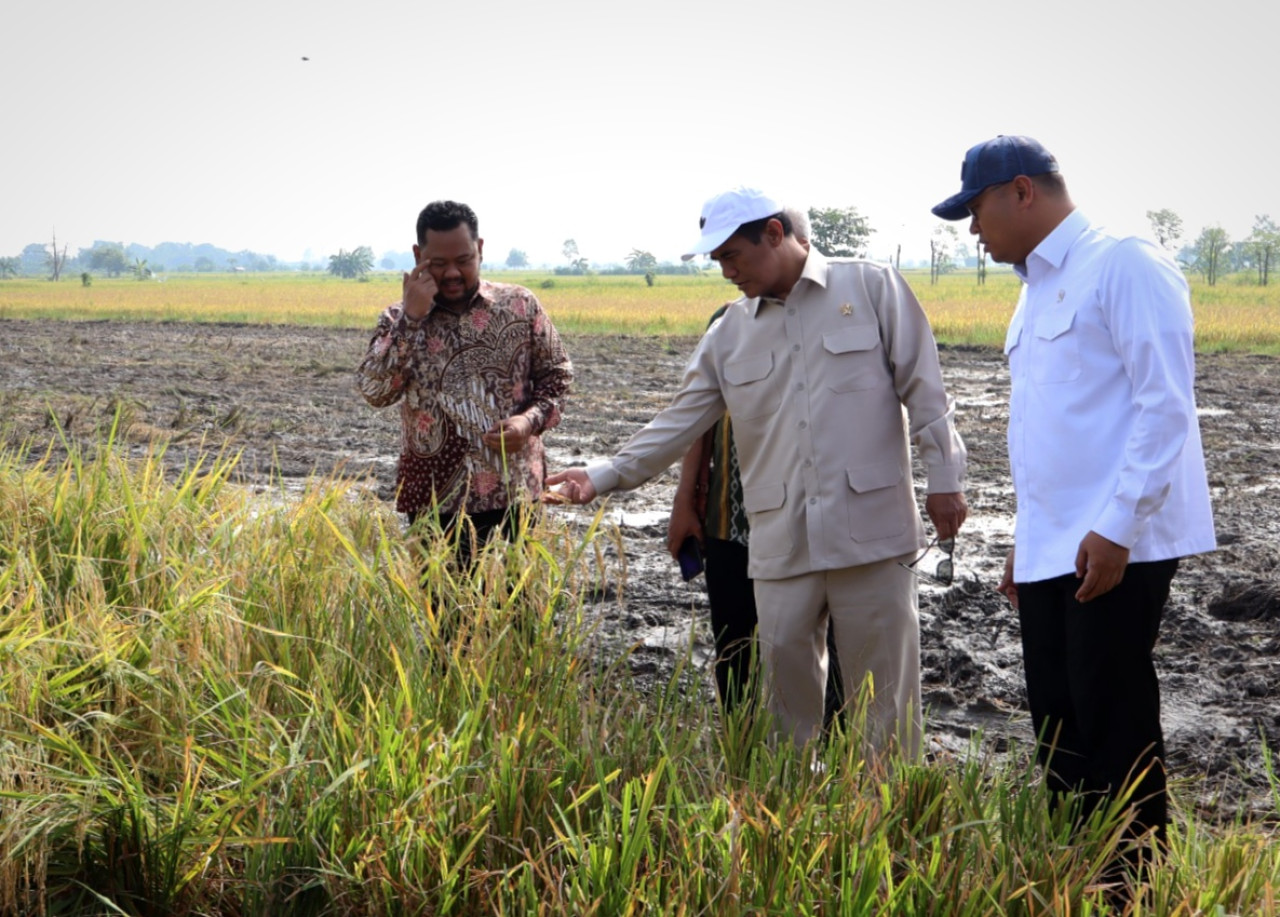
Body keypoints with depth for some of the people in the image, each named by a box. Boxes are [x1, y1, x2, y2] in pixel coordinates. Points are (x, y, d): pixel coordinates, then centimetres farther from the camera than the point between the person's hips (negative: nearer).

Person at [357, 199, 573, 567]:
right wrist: (411, 318, -16)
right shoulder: (399, 321, 2)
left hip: (513, 495, 0)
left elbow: (557, 374, 9)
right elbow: (375, 391, -12)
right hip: (436, 500, 0)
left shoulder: (520, 305, 2)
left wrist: (532, 419, -10)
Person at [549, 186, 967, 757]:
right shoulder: (729, 334, 11)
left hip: (870, 530, -3)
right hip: (781, 540, 4)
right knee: (784, 674, 7)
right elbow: (680, 422, 11)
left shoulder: (872, 288, 1)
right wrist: (605, 475, 2)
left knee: (882, 686, 3)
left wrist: (943, 479, -3)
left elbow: (922, 389, 0)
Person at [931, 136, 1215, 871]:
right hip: (1052, 550, 9)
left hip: (1116, 545, -9)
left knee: (1115, 733, -3)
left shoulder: (1124, 266, -9)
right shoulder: (1036, 291, 18)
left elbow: (1166, 403, -16)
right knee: (1060, 731, 11)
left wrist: (1117, 526, -20)